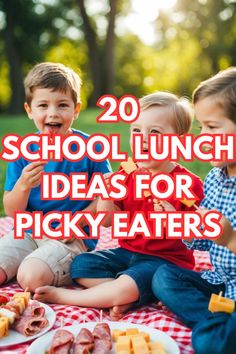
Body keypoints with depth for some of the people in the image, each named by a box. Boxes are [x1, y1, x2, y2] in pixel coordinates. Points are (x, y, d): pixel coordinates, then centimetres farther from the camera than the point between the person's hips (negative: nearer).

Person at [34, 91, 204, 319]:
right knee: (80, 265, -3)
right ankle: (128, 297, -17)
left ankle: (61, 295, -9)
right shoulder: (128, 174, 2)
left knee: (127, 287, -29)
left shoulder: (188, 183, -13)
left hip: (165, 259, -6)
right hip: (127, 251, 7)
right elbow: (108, 221, 4)